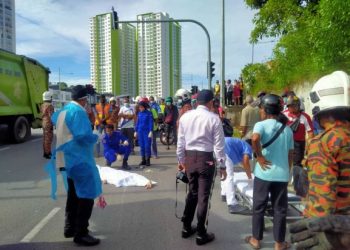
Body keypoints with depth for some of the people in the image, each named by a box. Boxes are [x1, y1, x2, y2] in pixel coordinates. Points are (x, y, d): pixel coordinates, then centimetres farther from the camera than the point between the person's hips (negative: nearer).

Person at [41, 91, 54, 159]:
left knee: (45, 138, 15)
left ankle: (46, 152, 24)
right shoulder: (49, 105, -17)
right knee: (48, 139, -7)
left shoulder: (43, 105, 12)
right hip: (48, 124, -10)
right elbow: (51, 116, -22)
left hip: (44, 123, 10)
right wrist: (52, 125, -20)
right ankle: (47, 153, -6)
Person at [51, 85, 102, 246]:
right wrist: (95, 137, -10)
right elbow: (83, 136, -28)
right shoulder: (78, 111, -19)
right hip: (79, 159, -10)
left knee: (74, 193, 19)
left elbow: (54, 119, 34)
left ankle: (70, 228, 28)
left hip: (68, 158, 10)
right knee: (87, 194, -5)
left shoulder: (64, 110, 11)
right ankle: (80, 234, 0)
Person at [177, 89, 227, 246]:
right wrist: (222, 165, -2)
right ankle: (201, 234, 18)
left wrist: (181, 160, 18)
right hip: (206, 159, -5)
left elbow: (181, 142, 7)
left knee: (192, 193, 21)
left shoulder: (185, 116, 3)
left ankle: (186, 228, 32)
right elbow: (219, 145, -10)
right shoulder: (214, 118, -10)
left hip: (189, 158, 5)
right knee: (203, 196, 6)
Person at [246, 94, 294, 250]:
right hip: (282, 174, 4)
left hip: (264, 173, -3)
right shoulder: (287, 129, 8)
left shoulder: (261, 125, -7)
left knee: (259, 207, 13)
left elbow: (255, 139, -29)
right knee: (280, 209, 14)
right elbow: (290, 154, 11)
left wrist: (259, 156, -16)